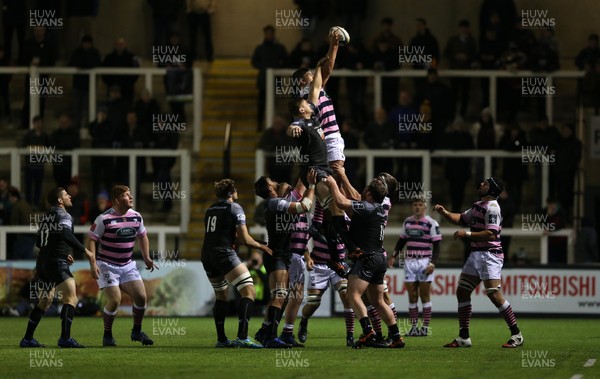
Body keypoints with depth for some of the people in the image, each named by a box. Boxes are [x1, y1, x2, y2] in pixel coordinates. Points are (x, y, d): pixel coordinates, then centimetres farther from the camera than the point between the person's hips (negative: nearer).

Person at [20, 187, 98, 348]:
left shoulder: (46, 217, 19)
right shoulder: (64, 216, -6)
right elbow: (65, 234, -26)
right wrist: (85, 251, -26)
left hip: (42, 262, 9)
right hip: (57, 263, -9)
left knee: (44, 302, 19)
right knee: (71, 299, -12)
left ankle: (27, 339, 19)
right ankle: (65, 338, -24)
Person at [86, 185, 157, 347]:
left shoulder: (136, 217, 3)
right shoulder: (104, 219, -15)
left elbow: (142, 236, 21)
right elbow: (91, 240, -12)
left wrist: (146, 258, 15)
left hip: (128, 265, 5)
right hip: (108, 265, -5)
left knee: (141, 297, -7)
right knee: (114, 300, -16)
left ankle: (137, 331, 15)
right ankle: (107, 336, 4)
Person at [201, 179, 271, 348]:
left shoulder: (210, 210, 19)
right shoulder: (234, 208, -1)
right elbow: (244, 239, -5)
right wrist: (261, 246, 10)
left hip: (207, 256, 8)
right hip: (224, 254, -8)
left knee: (221, 295, 22)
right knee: (249, 291, -10)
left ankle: (221, 339, 19)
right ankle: (242, 337, -23)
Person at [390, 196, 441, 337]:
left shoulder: (431, 223, -1)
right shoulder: (407, 222, 13)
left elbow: (436, 246, -3)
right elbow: (402, 241, 23)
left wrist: (432, 263, -12)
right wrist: (394, 256, 12)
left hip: (425, 262, -4)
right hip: (410, 262, 4)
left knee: (424, 295, -3)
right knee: (412, 295, 2)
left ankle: (426, 327, -1)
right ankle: (414, 327, 5)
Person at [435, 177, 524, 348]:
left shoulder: (492, 207, -12)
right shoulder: (478, 206, 17)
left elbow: (491, 234, -21)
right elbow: (461, 219, 28)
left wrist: (467, 234, -18)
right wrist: (444, 213, 13)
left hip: (490, 255, -10)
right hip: (476, 255, 10)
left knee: (494, 294, -16)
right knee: (462, 291, 7)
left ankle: (516, 335, -9)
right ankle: (463, 337, 11)